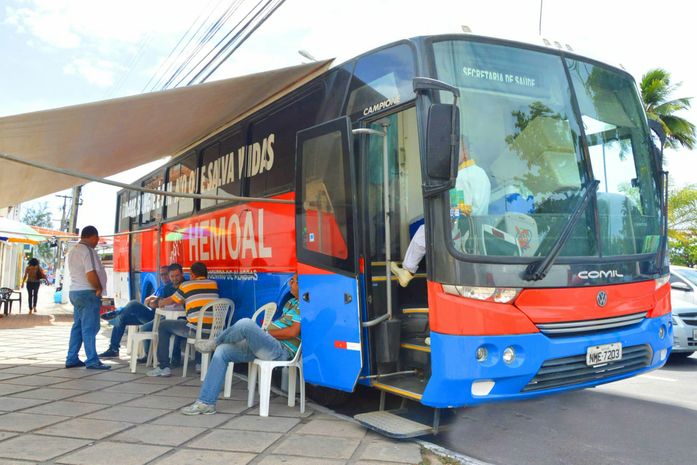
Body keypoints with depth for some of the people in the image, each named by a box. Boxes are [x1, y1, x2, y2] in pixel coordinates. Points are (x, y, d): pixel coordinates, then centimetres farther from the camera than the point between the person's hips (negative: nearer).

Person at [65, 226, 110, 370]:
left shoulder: (73, 251, 16)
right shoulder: (88, 251, -15)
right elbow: (91, 273, -24)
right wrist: (99, 288, -9)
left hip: (75, 291, 10)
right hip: (88, 293, -10)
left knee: (77, 326, 14)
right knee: (89, 328, -7)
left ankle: (71, 359, 17)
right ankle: (92, 361, -4)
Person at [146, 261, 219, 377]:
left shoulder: (186, 285, 3)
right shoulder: (214, 284, 13)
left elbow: (170, 301, 18)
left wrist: (159, 302, 41)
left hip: (196, 330, -5)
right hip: (214, 330, 5)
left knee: (163, 326, 18)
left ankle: (163, 367, 15)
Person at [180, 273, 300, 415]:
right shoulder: (291, 302, 21)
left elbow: (293, 332, -19)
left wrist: (266, 332, -8)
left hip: (281, 350, -10)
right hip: (265, 345, 10)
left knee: (245, 324, -31)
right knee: (222, 351, -3)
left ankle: (215, 342, 2)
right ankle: (205, 402, -1)